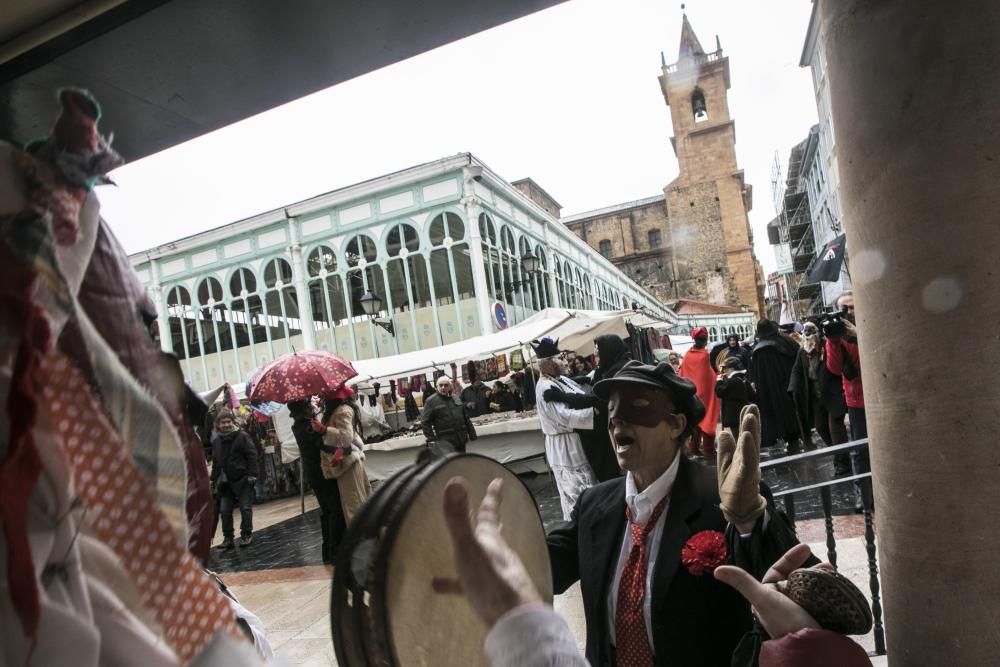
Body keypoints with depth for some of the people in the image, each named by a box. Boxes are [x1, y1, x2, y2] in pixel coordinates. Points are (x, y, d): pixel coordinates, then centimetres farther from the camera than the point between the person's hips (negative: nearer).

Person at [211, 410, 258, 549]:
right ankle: (228, 537, 15)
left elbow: (252, 456, -11)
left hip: (243, 480, -5)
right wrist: (213, 479, 16)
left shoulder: (242, 437, -7)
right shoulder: (217, 441, 10)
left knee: (245, 508, 1)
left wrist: (252, 474, -16)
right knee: (224, 510, 5)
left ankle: (246, 535, 14)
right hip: (225, 481, 5)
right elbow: (215, 462, 19)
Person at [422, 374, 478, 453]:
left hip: (461, 440, 6)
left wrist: (472, 434, 16)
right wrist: (431, 439, -14)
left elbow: (466, 419, 19)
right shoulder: (431, 401, -2)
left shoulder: (456, 399, 15)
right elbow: (425, 422, -7)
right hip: (446, 442, -6)